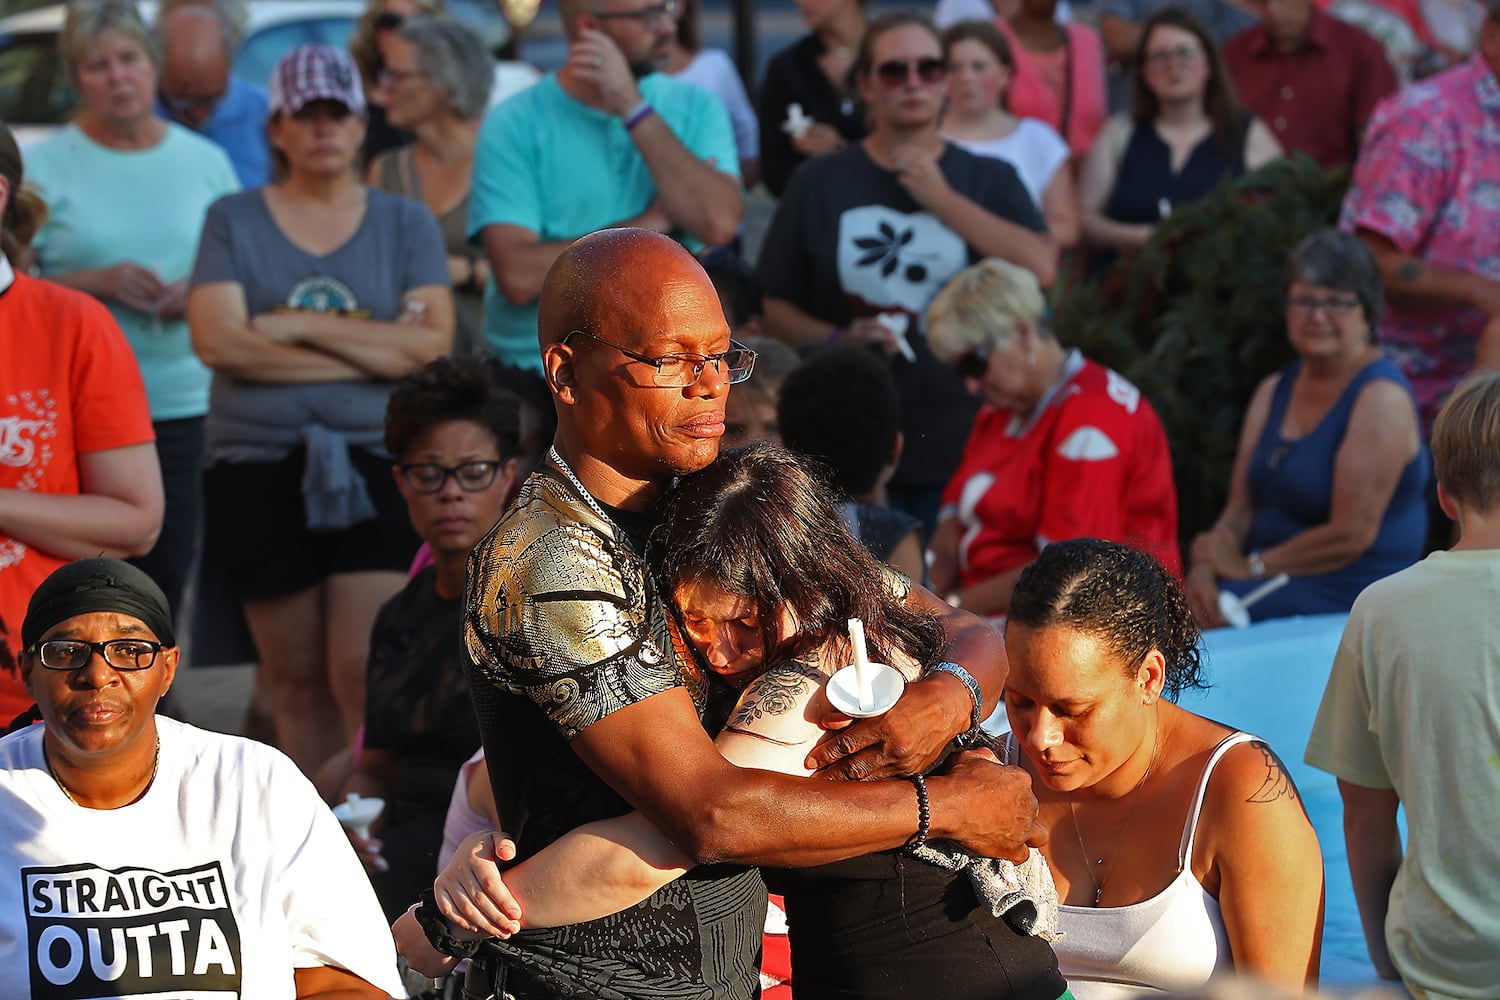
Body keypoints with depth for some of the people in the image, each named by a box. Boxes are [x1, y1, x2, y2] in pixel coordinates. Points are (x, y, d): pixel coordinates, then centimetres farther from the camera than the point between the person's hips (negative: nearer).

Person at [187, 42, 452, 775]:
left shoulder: (405, 223, 8)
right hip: (259, 467, 1)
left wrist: (302, 329, -9)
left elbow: (432, 343, -4)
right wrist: (372, 350, -8)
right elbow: (217, 341, -8)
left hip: (375, 467, -1)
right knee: (295, 680, 4)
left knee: (365, 673, -11)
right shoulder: (234, 221, 7)